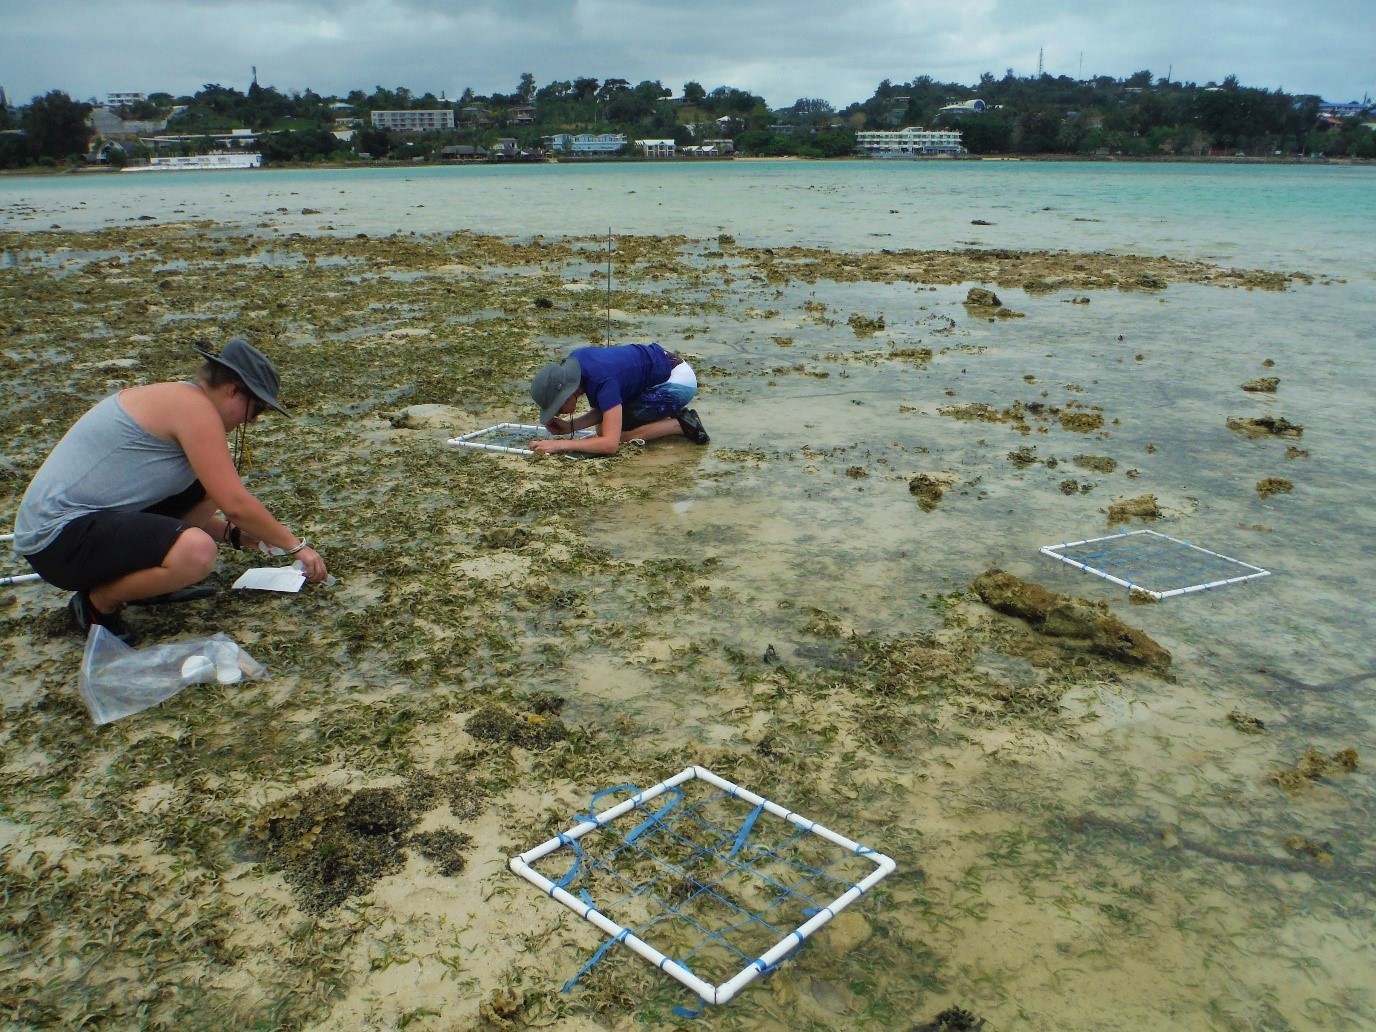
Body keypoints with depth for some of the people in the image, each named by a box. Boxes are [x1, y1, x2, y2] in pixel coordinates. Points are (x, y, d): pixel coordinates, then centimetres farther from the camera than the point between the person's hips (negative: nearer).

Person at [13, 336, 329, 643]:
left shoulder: (174, 397, 14)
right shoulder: (193, 406, -16)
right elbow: (236, 504, -20)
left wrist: (232, 533, 18)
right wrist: (296, 546, -8)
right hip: (58, 537, -11)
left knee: (213, 485, 9)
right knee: (196, 552, -33)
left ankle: (151, 580, 14)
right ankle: (96, 602, -6)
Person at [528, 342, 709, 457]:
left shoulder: (603, 382, -33)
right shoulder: (572, 364, -9)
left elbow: (610, 444, -38)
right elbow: (601, 411, 3)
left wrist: (560, 444, -38)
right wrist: (570, 426, -13)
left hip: (679, 381, -9)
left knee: (610, 432, -14)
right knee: (606, 426, 6)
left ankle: (680, 425, -6)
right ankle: (673, 416, 12)